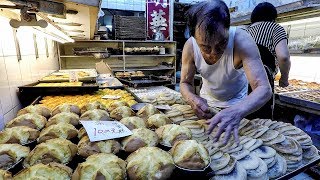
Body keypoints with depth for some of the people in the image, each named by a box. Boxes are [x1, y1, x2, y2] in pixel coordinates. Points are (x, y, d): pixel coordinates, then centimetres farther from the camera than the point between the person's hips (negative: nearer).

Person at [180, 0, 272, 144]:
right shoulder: (190, 46, -26)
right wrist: (193, 99, -39)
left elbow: (264, 89, -39)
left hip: (236, 104, -2)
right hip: (206, 103, 3)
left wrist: (237, 111, -59)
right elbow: (185, 83, -16)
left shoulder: (241, 40, -34)